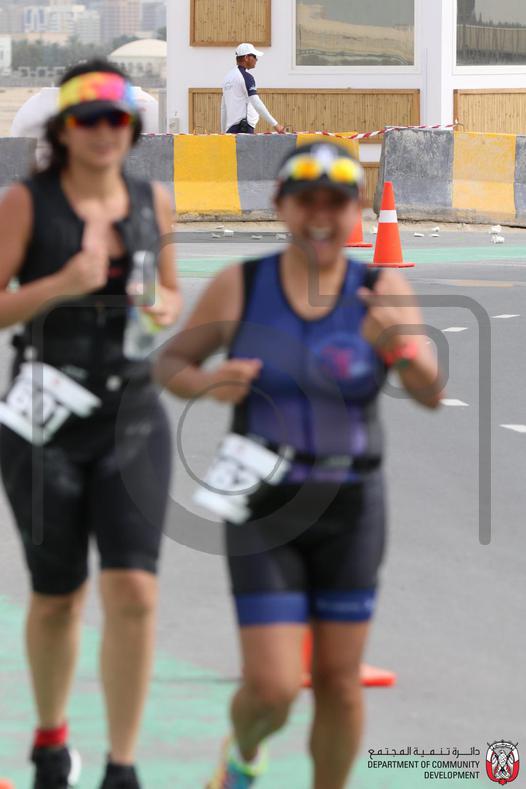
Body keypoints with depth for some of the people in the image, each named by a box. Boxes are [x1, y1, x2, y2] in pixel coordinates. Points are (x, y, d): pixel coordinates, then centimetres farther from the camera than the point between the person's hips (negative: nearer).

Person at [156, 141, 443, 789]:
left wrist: (395, 344, -39)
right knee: (272, 690, -8)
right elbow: (168, 364, 3)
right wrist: (206, 383, -21)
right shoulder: (239, 286, -7)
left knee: (338, 681, 6)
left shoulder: (383, 289, -8)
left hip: (348, 509, 1)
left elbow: (431, 392, -17)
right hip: (263, 509, -1)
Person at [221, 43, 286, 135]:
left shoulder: (228, 76, 18)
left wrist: (223, 131, 26)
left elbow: (223, 107, 22)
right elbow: (257, 104, -17)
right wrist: (275, 124, -18)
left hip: (230, 129, 9)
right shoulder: (246, 77, -8)